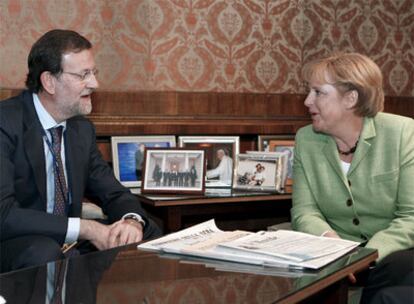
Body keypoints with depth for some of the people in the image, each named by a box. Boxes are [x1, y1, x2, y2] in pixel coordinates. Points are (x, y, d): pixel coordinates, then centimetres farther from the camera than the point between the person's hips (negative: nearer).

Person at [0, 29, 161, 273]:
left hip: (70, 244, 7)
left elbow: (114, 194, 10)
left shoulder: (82, 128, 8)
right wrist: (87, 229, -26)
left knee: (151, 235, -9)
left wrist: (132, 221, -15)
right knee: (45, 250, -38)